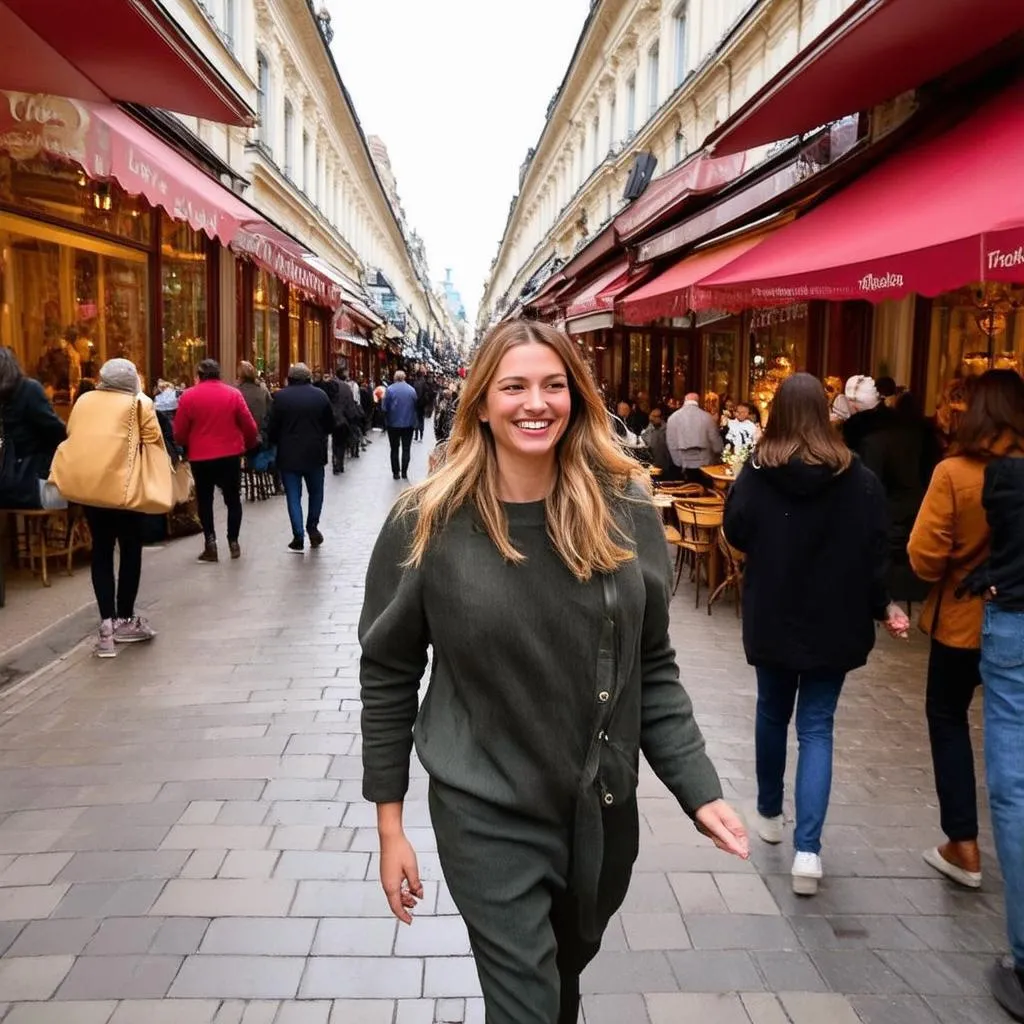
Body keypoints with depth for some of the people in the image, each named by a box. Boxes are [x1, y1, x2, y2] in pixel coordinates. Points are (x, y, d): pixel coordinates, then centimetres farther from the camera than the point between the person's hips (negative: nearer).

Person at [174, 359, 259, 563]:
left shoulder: (188, 396, -5)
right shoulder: (233, 393, -4)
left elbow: (179, 432, -2)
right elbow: (249, 426, -3)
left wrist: (187, 447, 19)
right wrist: (249, 445, 16)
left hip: (200, 457, 0)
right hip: (230, 454, 1)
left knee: (204, 501, 13)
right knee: (233, 499, 13)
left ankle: (210, 541, 3)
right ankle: (233, 542, 12)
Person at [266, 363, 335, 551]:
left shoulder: (280, 397, -8)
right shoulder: (320, 395, -2)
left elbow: (272, 428, -6)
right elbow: (330, 426, 3)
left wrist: (276, 442, 13)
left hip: (289, 455, -1)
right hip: (314, 453, 1)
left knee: (293, 496, 4)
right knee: (316, 492, 20)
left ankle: (298, 538, 1)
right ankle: (312, 528, 20)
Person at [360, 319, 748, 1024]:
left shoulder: (625, 513, -6)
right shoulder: (429, 523, -13)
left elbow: (654, 669, 1)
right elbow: (388, 676, -5)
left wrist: (699, 788, -6)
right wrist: (390, 824, -3)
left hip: (604, 809, 4)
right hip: (487, 817, -3)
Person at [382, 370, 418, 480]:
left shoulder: (390, 389, -9)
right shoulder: (412, 389, -3)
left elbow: (384, 407, -12)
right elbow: (416, 406, 1)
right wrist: (415, 422, 11)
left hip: (393, 423, -1)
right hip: (409, 423, 1)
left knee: (394, 449, 10)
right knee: (406, 449, 7)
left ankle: (395, 472, 10)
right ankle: (404, 473, 5)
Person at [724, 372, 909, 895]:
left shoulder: (756, 471, -9)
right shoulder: (858, 477, -8)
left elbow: (735, 534, -3)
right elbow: (873, 552, -5)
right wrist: (883, 606, 9)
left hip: (771, 618, 1)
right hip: (833, 622, 0)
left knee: (772, 713, 19)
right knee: (817, 727, 5)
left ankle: (769, 813, 35)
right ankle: (807, 847, -2)